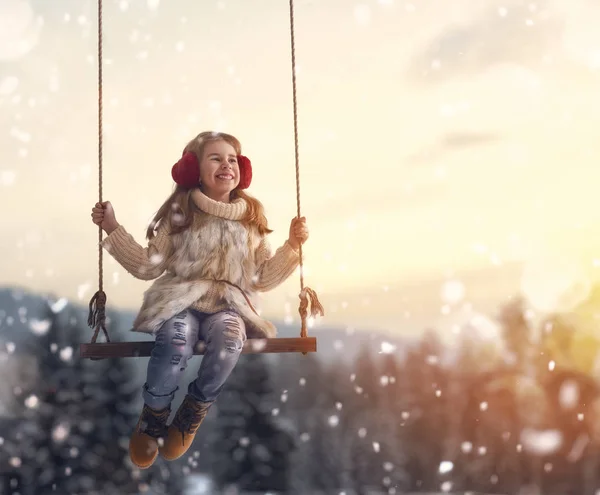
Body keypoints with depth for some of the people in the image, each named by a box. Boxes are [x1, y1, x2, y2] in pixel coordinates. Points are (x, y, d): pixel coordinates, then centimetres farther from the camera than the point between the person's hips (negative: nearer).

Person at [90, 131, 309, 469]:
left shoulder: (252, 217, 9)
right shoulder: (179, 212, 4)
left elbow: (263, 279, 9)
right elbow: (149, 266, 3)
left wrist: (293, 245, -3)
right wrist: (113, 229, -4)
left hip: (229, 305, 1)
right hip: (180, 300, -1)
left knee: (230, 336, -36)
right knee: (176, 339, -36)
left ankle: (193, 413, -8)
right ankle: (154, 415, -7)